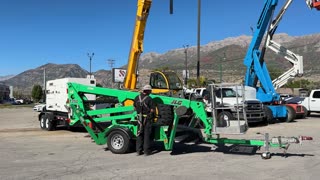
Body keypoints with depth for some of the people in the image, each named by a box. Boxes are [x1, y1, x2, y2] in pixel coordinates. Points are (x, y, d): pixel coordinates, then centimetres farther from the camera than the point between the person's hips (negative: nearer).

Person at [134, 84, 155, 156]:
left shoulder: (137, 97, -1)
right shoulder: (149, 99, -16)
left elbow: (135, 108, 9)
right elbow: (152, 110, -16)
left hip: (140, 118, 4)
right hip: (148, 118, -4)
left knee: (139, 134, 12)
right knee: (147, 134, 5)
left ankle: (138, 150, 16)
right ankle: (146, 151, 10)